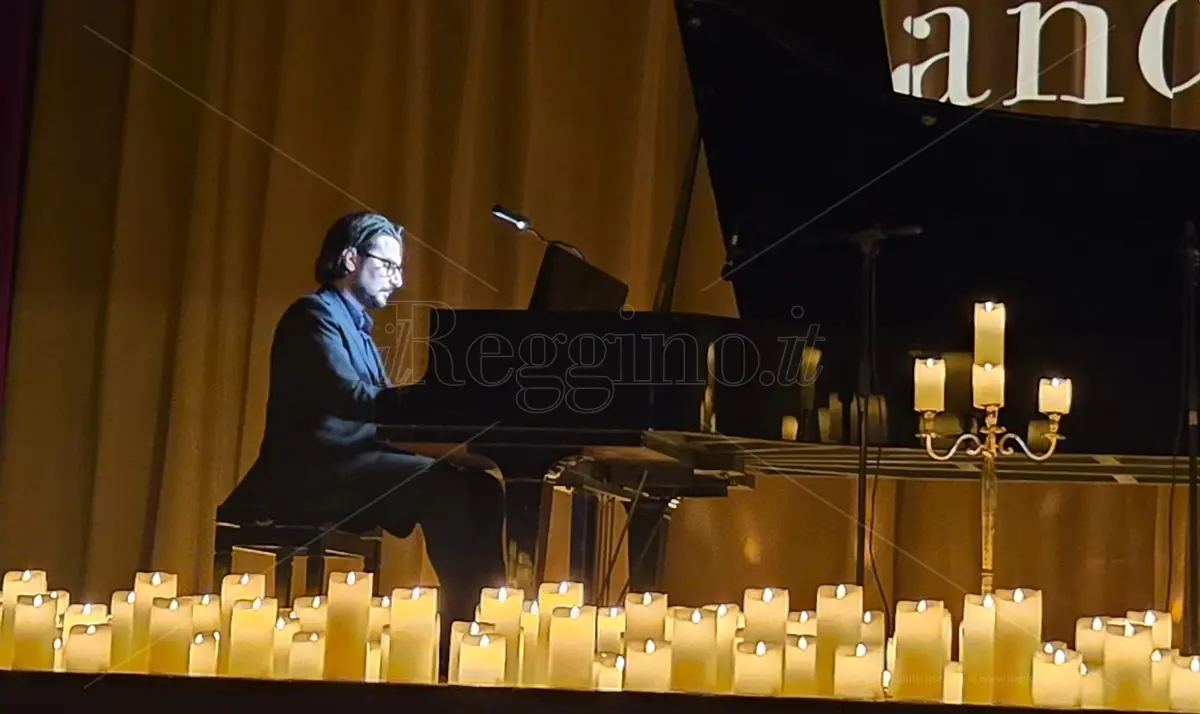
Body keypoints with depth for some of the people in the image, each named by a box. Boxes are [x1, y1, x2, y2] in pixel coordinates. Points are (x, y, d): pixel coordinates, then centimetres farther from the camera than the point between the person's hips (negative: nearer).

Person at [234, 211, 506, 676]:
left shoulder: (356, 327, 24)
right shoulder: (315, 313, -5)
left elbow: (377, 408, 13)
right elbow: (352, 400, -20)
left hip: (350, 465, 9)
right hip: (314, 471, -9)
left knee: (479, 489, -6)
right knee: (446, 486, -26)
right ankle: (463, 621, -22)